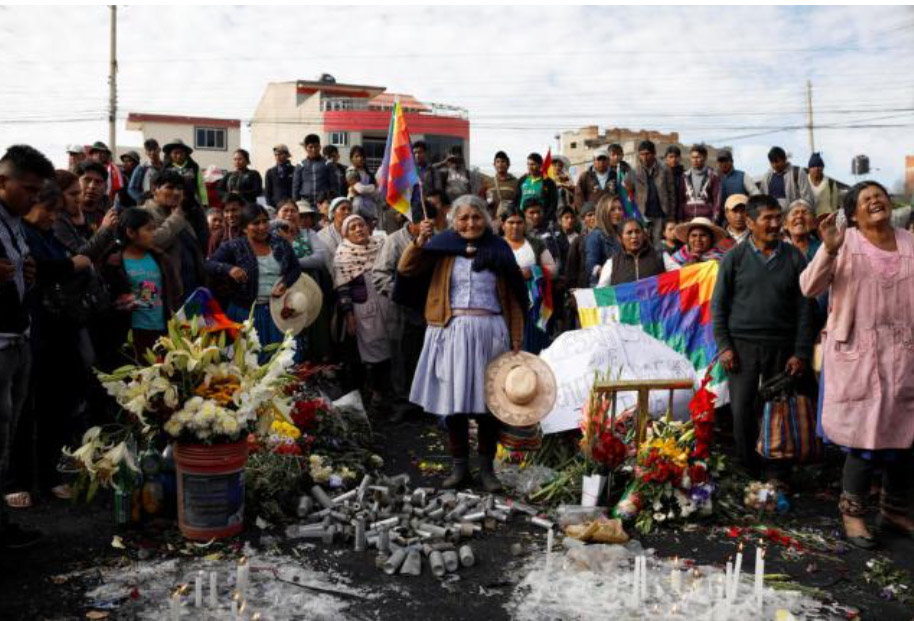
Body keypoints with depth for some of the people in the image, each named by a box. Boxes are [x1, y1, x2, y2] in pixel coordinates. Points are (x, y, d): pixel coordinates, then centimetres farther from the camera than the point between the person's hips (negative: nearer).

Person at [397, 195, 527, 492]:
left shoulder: (498, 249, 8)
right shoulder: (443, 247, 8)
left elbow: (513, 298, 6)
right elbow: (406, 270, 2)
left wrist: (516, 339, 0)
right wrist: (420, 242, -13)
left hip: (490, 332, 0)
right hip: (453, 332, 0)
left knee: (489, 402, 4)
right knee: (453, 402, 5)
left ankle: (487, 467, 18)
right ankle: (459, 466, 18)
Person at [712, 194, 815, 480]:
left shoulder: (794, 257, 4)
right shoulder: (734, 258, 1)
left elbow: (804, 307, 3)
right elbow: (718, 304, 2)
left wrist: (801, 352, -2)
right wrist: (724, 346, -6)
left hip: (782, 346, 1)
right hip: (742, 345, -1)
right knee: (742, 411, -2)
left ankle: (776, 476, 21)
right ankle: (748, 474, 14)